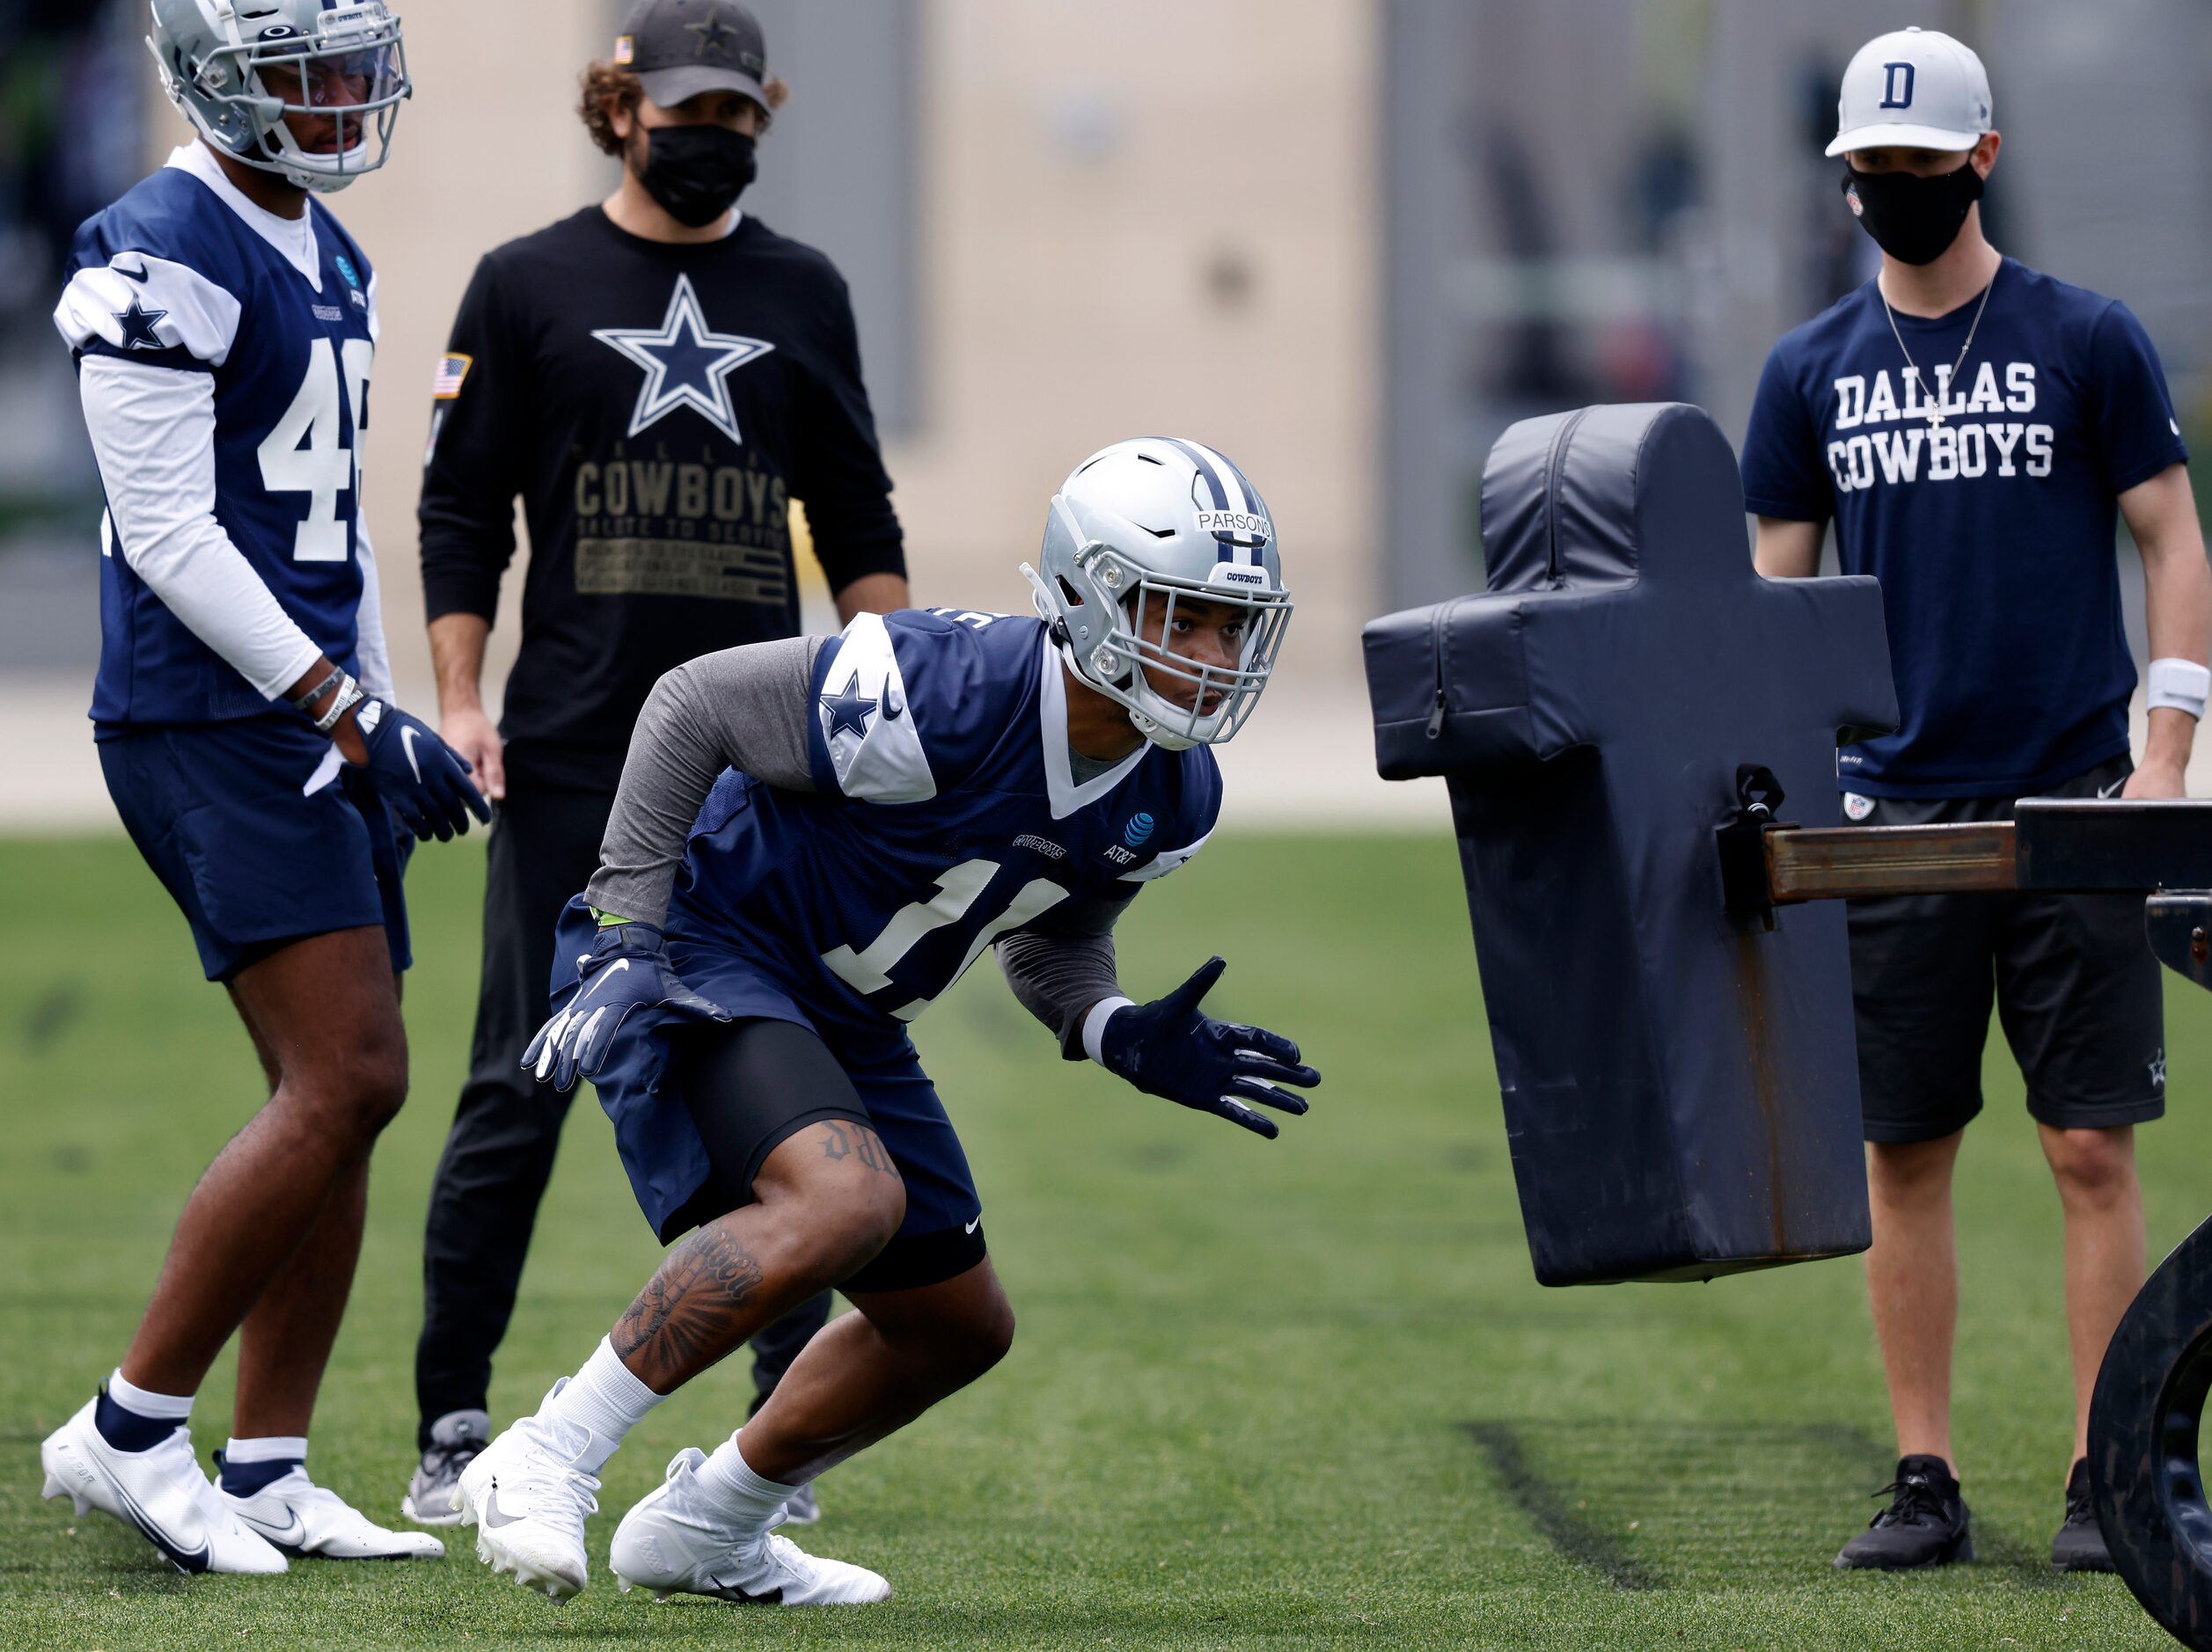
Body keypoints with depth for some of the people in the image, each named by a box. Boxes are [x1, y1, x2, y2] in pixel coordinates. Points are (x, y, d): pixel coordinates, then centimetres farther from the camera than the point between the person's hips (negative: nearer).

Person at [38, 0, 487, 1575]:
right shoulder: (164, 258, -12)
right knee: (345, 1081, -16)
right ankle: (130, 1430, -8)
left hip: (310, 712, 9)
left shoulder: (328, 260, 17)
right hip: (208, 718, -9)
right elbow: (169, 533, -17)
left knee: (342, 1102, 5)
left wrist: (384, 722, 21)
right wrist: (354, 712, -19)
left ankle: (268, 1475, 9)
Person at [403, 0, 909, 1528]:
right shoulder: (530, 287, 5)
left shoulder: (802, 294, 12)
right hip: (571, 760, -2)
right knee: (520, 1090, -2)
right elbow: (462, 513, 5)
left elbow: (858, 523, 16)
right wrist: (459, 704, -6)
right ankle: (452, 1428, 4)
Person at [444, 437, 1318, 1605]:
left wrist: (1128, 1040, -9)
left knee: (956, 1326, 14)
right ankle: (544, 1464, -26)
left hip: (839, 1016, 9)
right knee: (845, 1200, -33)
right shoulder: (951, 696, -29)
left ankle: (701, 1530, 32)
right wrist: (626, 932, -22)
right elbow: (693, 705, -20)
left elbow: (1049, 944, 13)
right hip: (697, 942, -9)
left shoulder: (1169, 797, -5)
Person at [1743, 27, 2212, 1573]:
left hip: (2071, 802, -3)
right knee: (1904, 1153, 4)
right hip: (1894, 808, 3)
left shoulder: (2087, 342, 1)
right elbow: (1777, 589, 13)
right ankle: (1926, 1480, 10)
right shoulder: (1812, 371, 9)